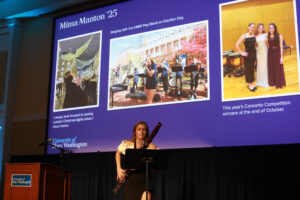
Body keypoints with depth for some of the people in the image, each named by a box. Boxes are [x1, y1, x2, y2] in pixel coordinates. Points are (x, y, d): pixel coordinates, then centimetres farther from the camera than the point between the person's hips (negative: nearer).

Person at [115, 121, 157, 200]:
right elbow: (118, 153, 22)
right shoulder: (127, 144, 3)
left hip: (145, 180, -2)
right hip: (130, 179, 2)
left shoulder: (151, 146, -1)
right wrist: (119, 168, 10)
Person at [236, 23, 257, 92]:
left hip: (253, 53, 4)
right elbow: (237, 45, -13)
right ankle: (249, 84, 14)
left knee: (252, 68, 12)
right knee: (248, 69, 4)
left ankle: (251, 83, 25)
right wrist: (241, 53, -13)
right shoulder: (244, 36, -11)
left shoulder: (254, 35, 2)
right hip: (247, 54, -4)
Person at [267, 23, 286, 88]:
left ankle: (279, 83, 18)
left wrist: (281, 57, -11)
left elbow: (281, 47, -8)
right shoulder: (268, 37, 4)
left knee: (278, 69, 4)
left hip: (277, 54, -3)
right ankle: (274, 83, 23)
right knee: (271, 69, 9)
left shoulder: (279, 36, -6)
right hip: (270, 54, 3)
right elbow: (268, 47, 10)